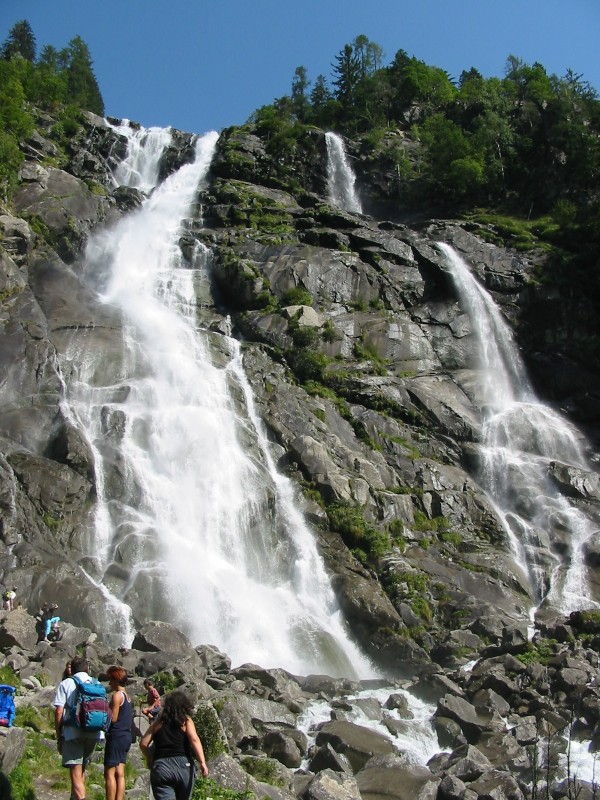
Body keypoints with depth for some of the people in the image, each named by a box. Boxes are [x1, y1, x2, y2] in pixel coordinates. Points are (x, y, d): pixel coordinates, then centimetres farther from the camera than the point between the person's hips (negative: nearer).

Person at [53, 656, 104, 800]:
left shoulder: (65, 684, 3)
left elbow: (59, 712, -4)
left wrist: (59, 737, 2)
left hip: (73, 732, -4)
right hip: (94, 733, 4)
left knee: (76, 773, -3)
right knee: (81, 769, 22)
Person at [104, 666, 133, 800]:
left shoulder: (117, 695, -11)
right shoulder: (128, 697, 15)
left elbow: (113, 718, -16)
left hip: (116, 736, -9)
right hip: (126, 736, 9)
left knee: (109, 773, -5)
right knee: (120, 774, 8)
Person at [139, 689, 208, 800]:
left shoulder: (158, 722, 12)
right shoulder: (186, 720, 5)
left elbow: (143, 743, 6)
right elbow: (194, 739, -10)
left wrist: (150, 759, 23)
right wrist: (202, 763, -18)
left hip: (160, 767, 1)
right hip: (183, 765, 0)